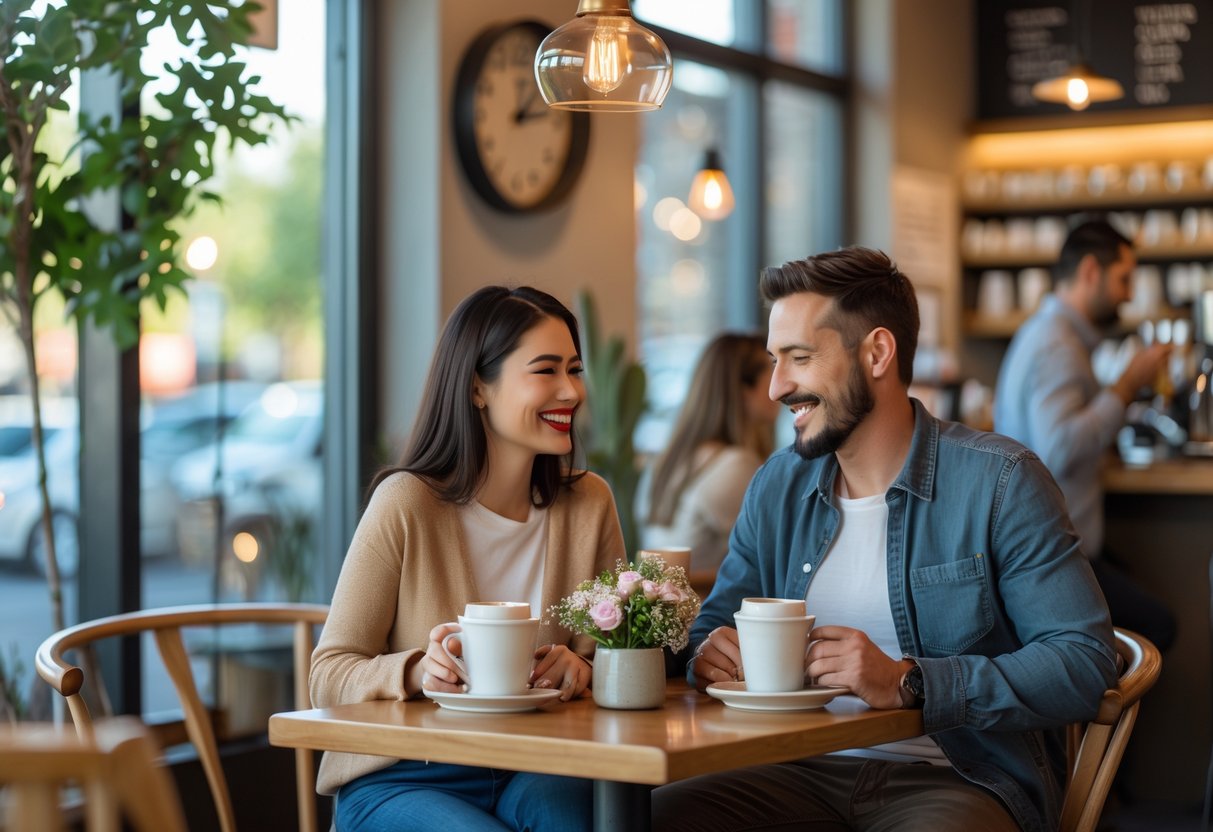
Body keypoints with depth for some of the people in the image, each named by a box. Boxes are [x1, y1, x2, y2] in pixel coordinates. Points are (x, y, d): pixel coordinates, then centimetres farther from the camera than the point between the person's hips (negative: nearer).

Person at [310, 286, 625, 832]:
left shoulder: (589, 504, 2)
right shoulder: (406, 504, -11)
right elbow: (329, 677, -9)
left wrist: (582, 668, -14)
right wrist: (417, 671, -28)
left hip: (532, 771, 3)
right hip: (399, 780, -3)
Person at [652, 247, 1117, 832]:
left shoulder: (998, 481, -6)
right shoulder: (776, 487, 12)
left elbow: (1084, 663, -13)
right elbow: (713, 625, 21)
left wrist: (908, 682, -23)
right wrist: (709, 653, -5)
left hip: (962, 779, -4)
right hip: (810, 772, 5)